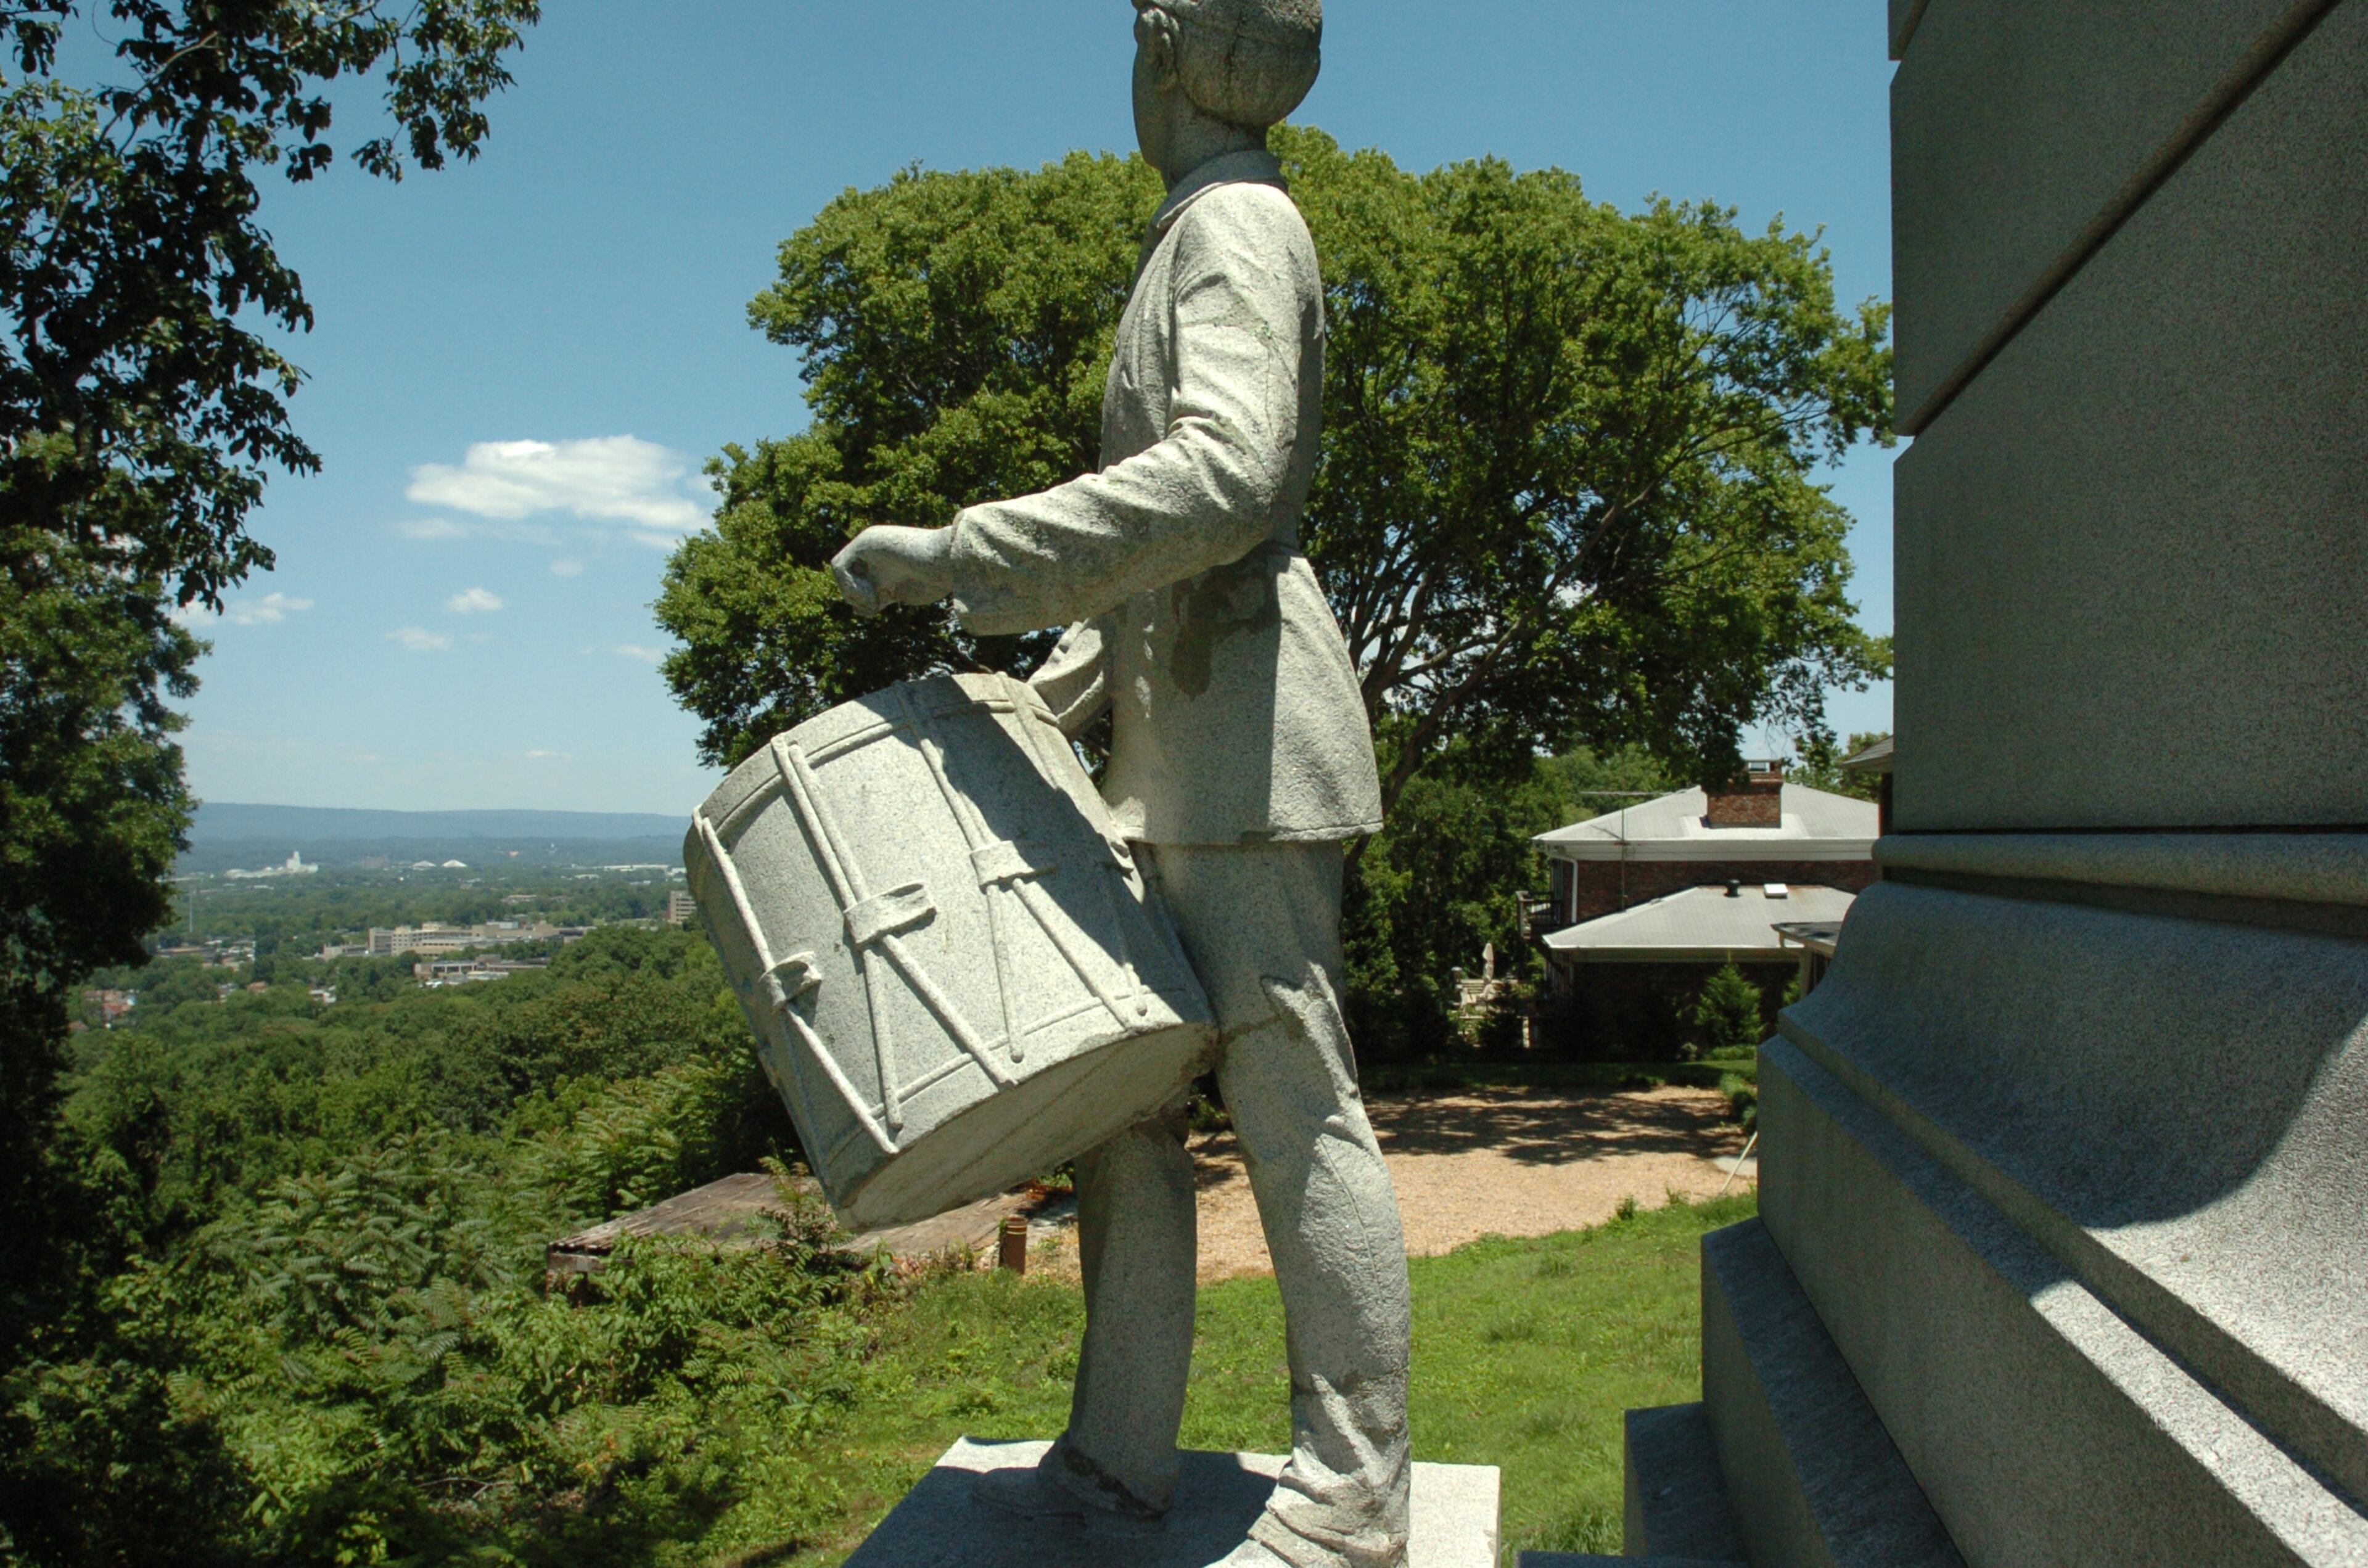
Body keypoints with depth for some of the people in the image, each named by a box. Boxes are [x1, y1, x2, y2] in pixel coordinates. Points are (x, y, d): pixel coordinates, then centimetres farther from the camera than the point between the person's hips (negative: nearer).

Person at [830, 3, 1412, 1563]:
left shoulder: (1236, 222, -5)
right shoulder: (1205, 238, 25)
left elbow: (1227, 472, -23)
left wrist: (963, 554, -22)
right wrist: (1049, 688, 23)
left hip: (1248, 720, -10)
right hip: (1174, 731, 10)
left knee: (1292, 1101, -7)